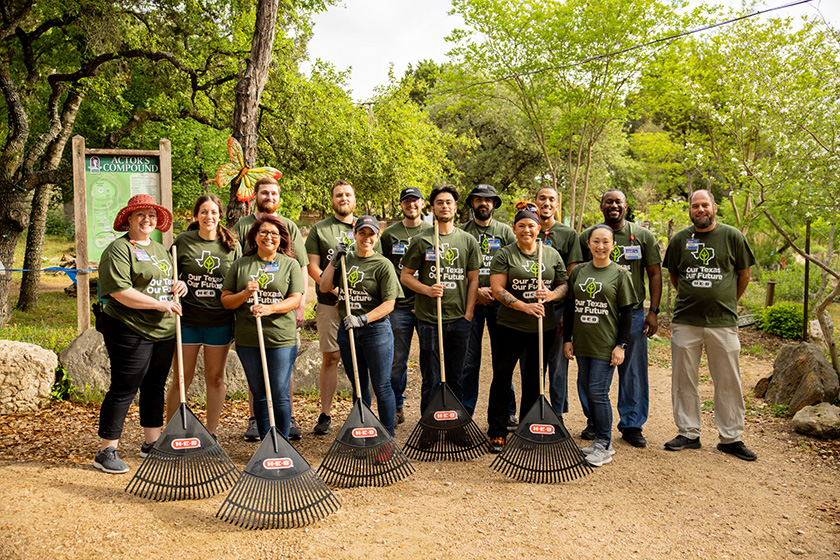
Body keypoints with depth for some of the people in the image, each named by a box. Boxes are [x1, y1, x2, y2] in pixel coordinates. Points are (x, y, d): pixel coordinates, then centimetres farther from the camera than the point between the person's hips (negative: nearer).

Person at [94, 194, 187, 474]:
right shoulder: (118, 249, -8)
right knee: (124, 389, -3)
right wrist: (159, 304, -20)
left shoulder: (160, 249, 17)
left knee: (155, 387, 14)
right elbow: (119, 291, -19)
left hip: (163, 332, 8)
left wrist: (179, 285, 5)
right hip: (130, 332, -8)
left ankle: (152, 442, 27)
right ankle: (106, 451, 7)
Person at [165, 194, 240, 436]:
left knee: (215, 378, 9)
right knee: (182, 379, 5)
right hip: (186, 319, -1)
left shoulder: (231, 245, 4)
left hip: (219, 322, 1)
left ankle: (211, 434, 22)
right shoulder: (183, 241, 1)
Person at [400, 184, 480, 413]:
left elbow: (473, 279, 10)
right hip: (428, 319, -2)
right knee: (431, 379, 2)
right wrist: (427, 290, -13)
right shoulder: (421, 241, 2)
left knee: (455, 378, 10)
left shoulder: (468, 241, 8)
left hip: (459, 319, 2)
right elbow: (405, 276, 5)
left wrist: (468, 313, 2)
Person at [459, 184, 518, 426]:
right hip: (470, 303, 0)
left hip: (499, 303, 1)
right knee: (469, 360, 3)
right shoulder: (462, 232, 7)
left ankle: (508, 412, 15)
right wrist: (476, 290, -8)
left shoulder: (505, 231, 9)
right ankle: (465, 412, 13)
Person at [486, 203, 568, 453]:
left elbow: (565, 285, 11)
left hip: (543, 329, 3)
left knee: (534, 380, 12)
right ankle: (497, 432, 14)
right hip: (509, 327, -3)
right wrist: (524, 306, -20)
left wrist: (551, 295, -11)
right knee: (501, 378, 2)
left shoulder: (552, 255, 10)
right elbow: (497, 289, -9)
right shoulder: (504, 255, -1)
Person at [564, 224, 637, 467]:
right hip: (582, 343, 5)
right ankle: (601, 441, 23)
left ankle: (604, 446, 7)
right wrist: (567, 339, 9)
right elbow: (570, 307, 12)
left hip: (606, 344, -5)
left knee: (598, 392, -8)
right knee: (586, 391, 9)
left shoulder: (620, 274, -2)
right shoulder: (578, 271, 8)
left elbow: (626, 313, -2)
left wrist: (621, 345, -8)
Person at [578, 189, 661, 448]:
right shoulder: (587, 236, 4)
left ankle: (632, 425, 18)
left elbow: (655, 274, 6)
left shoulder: (643, 236, 5)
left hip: (633, 313, 0)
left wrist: (653, 311, -2)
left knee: (634, 373, 5)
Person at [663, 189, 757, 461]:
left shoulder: (732, 236, 1)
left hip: (723, 322, -2)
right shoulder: (679, 239, 6)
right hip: (685, 322, 2)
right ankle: (688, 433, 20)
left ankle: (731, 437, 17)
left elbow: (744, 275, 9)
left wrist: (727, 303, 13)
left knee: (728, 382, 4)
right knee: (684, 380, 7)